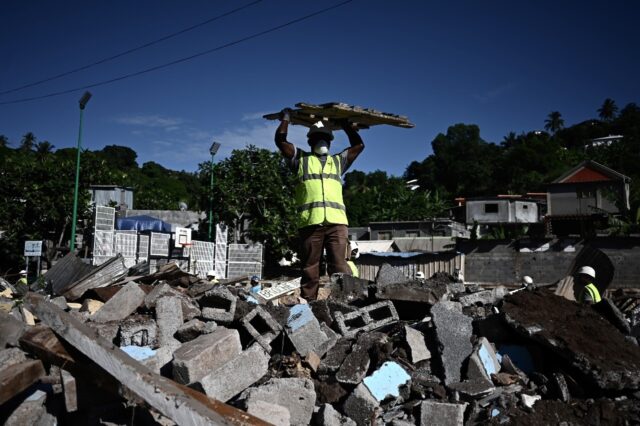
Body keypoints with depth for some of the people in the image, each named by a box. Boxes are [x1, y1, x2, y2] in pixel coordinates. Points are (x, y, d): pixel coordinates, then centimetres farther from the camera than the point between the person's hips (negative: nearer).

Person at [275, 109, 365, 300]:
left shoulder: (338, 161, 30)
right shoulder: (301, 159, 22)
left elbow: (359, 145, 32)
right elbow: (280, 140, 14)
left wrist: (346, 125, 37)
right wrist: (286, 119, 25)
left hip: (337, 221, 2)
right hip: (310, 222, -1)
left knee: (340, 266, -7)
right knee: (310, 267, -1)